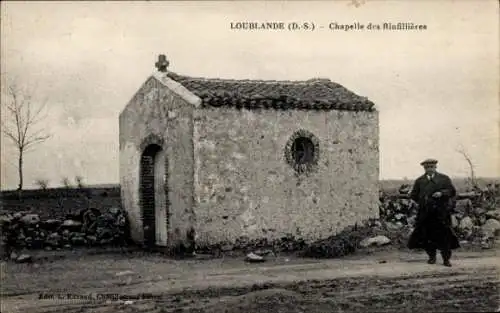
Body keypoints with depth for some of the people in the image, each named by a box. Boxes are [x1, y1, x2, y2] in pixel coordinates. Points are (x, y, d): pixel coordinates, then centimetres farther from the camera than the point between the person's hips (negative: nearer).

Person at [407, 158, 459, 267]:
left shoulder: (444, 179, 10)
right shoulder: (419, 181, 14)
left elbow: (452, 191, 5)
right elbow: (413, 195, 16)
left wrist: (442, 193, -12)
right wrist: (422, 201, 1)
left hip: (441, 212, -1)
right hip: (425, 213, 2)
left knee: (444, 234, -5)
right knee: (427, 234, 2)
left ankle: (446, 259, 3)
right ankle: (431, 257, 17)